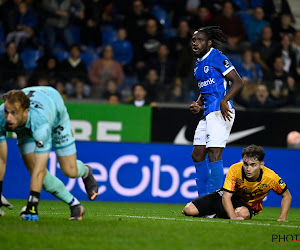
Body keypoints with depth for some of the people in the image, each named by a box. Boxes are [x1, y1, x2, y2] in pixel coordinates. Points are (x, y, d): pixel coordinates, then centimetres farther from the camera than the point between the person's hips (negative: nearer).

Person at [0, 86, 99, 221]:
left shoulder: (40, 122, -50)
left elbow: (39, 169, -49)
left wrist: (31, 207, -52)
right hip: (25, 128, 3)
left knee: (70, 171, -1)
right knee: (36, 171, -11)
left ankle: (85, 172, 39)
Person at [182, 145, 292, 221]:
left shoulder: (271, 177, -26)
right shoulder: (235, 170, -29)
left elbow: (287, 196, -9)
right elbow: (226, 196, -32)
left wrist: (282, 218, -22)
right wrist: (233, 217, -48)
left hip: (249, 205, 0)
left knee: (243, 214, -41)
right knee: (189, 210, -15)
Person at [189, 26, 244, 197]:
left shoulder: (217, 58, -8)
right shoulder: (198, 63, 19)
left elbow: (238, 82, -13)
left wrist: (223, 101, -25)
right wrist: (198, 104, 10)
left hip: (221, 112, -10)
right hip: (208, 113, 10)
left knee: (214, 154, -15)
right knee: (197, 155, 9)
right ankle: (203, 198, 16)